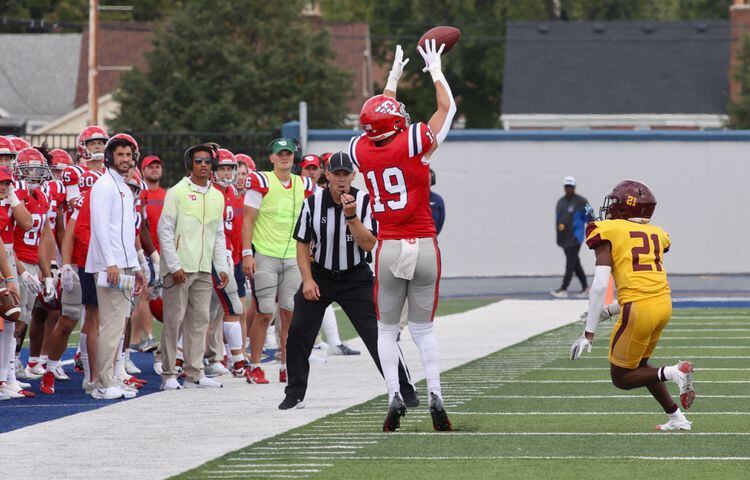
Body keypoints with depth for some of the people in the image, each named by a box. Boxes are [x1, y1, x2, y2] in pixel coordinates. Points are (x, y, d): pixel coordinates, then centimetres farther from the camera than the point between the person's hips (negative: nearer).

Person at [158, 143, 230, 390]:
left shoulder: (217, 197, 14)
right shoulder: (177, 192, -4)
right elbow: (165, 230, -7)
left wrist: (222, 267, 10)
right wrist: (174, 266, -13)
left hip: (203, 269, 6)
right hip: (178, 268, -6)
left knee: (199, 319, 6)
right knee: (174, 320, -4)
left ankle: (194, 373, 11)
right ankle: (169, 374, 0)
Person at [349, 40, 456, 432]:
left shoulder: (361, 151, 0)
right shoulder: (413, 143, -8)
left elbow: (380, 117, 22)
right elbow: (447, 108, 7)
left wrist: (393, 77, 34)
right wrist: (435, 71, 22)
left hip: (389, 249, 1)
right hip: (424, 246, -1)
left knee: (387, 329, 9)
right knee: (423, 328, 8)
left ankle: (394, 395, -6)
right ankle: (435, 396, -3)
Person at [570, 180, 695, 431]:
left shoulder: (608, 233, -2)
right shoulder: (655, 234, 17)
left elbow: (600, 285, -10)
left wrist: (589, 333, -8)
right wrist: (609, 311, 26)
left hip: (638, 311, -7)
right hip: (664, 304, 7)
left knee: (621, 378, 9)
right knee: (639, 365, 27)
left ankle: (673, 372, -13)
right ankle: (677, 418, 19)